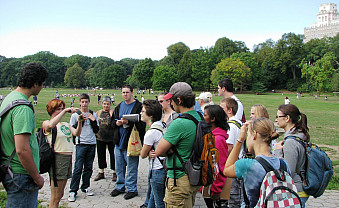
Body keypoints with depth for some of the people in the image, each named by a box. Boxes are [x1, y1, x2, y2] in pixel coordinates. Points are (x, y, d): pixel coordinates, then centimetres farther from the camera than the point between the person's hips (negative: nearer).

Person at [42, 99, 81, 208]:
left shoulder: (66, 124, 18)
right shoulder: (46, 123, -1)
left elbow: (76, 133, 2)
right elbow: (51, 125, -26)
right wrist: (65, 111, -24)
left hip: (68, 158, 7)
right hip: (58, 158, -7)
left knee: (60, 194, 14)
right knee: (55, 197, -3)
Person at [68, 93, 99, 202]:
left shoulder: (93, 114, 10)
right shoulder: (75, 115, 3)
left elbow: (96, 130, 8)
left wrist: (93, 120, -7)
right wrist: (79, 121, -13)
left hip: (92, 143, 3)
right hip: (81, 144, -3)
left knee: (88, 167, 9)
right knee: (78, 168, -7)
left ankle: (85, 187, 21)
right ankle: (73, 191, -1)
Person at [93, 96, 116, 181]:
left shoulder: (113, 112, -3)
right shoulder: (98, 112, 10)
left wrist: (111, 115, -21)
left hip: (111, 138, -4)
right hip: (100, 138, 4)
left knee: (113, 155, 3)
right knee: (101, 155, 12)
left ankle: (115, 173, 15)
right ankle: (101, 173, 26)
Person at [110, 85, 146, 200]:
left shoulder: (138, 106, -10)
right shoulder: (119, 107, 13)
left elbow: (142, 124, -17)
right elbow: (112, 121, 19)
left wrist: (128, 122, -24)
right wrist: (117, 123, -4)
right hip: (119, 142, 7)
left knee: (131, 167, 3)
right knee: (119, 167, 17)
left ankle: (132, 189, 16)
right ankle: (120, 187, 31)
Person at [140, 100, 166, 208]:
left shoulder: (151, 132, -21)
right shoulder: (162, 125, 6)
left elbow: (142, 155, -9)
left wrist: (147, 153, 10)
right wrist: (149, 152, -3)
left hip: (158, 171, -9)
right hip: (163, 167, 9)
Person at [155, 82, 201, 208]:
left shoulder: (178, 124, -24)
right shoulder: (200, 118, 3)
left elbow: (158, 152, -19)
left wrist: (169, 150, 0)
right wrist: (171, 148, -4)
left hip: (180, 180, -9)